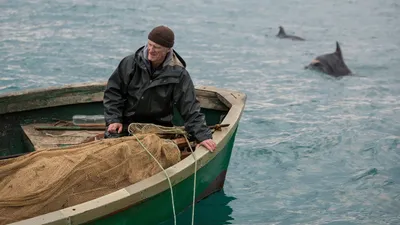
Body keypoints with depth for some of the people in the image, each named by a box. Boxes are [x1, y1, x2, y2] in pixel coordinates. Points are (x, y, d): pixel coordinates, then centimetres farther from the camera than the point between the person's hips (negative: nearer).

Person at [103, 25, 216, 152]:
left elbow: (190, 109, -6)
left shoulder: (178, 74, -6)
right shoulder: (130, 63, -2)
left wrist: (203, 135, -17)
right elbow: (113, 91, 5)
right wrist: (113, 120, -6)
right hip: (126, 123, 1)